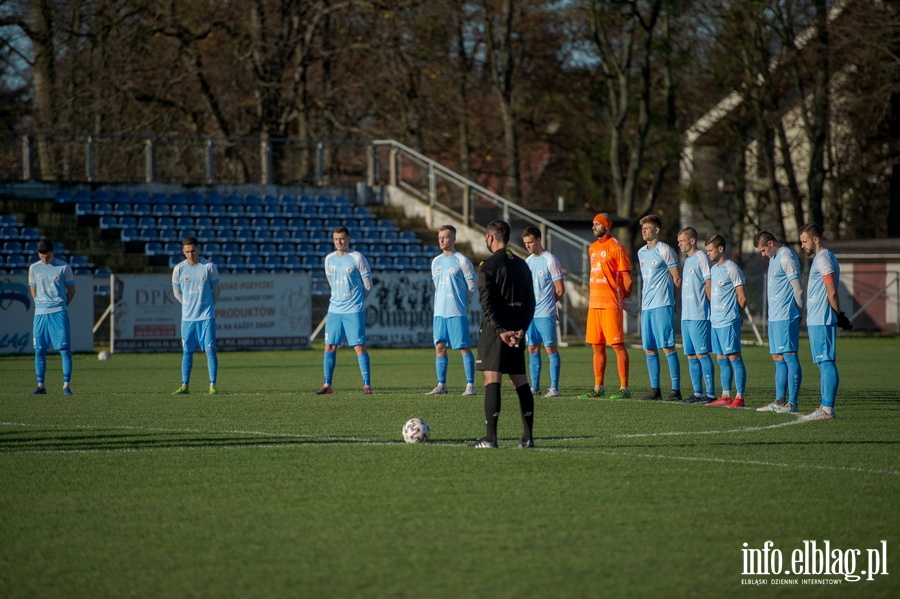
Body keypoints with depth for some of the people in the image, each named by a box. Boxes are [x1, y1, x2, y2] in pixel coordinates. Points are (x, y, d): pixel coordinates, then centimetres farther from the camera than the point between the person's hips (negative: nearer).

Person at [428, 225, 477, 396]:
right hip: (439, 311, 6)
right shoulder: (436, 262, 13)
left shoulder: (462, 261, -6)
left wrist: (458, 299, 5)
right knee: (439, 348, 5)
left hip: (457, 312, -6)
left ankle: (470, 385, -3)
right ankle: (441, 385, 10)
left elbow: (472, 287, -2)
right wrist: (441, 301, 14)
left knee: (464, 348, -5)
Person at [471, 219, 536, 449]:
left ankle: (490, 438, -11)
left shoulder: (489, 266, -8)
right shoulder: (522, 265, 13)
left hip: (495, 332, -6)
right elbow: (530, 301, 9)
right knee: (521, 382, 10)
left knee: (492, 381, -7)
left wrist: (501, 332, -18)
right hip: (517, 332, 6)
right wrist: (521, 329, 0)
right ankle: (528, 436, 8)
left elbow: (488, 304, -17)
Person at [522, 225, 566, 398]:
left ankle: (554, 388, -4)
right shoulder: (527, 262, 13)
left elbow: (560, 290, -5)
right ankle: (535, 387, 12)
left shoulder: (550, 260, -7)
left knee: (551, 348, -5)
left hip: (546, 313, -7)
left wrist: (547, 303, 6)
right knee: (533, 349, 7)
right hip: (530, 312, 7)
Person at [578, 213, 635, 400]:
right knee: (597, 346, 10)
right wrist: (592, 296, 17)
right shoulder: (592, 248, 17)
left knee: (618, 345, -7)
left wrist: (624, 295, -4)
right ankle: (598, 387, 15)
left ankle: (624, 388, -7)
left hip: (611, 304, -8)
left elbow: (627, 276, -7)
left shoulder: (616, 247, -7)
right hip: (594, 303, 8)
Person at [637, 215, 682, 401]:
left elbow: (677, 279, -3)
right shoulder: (641, 253, 16)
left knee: (667, 347, -10)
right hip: (646, 305, 8)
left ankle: (676, 390, -9)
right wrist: (644, 299, 16)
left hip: (662, 305, -8)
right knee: (649, 349, 6)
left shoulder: (664, 251, -6)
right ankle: (655, 390, 12)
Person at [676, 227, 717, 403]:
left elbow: (709, 284, -11)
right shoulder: (687, 261, 19)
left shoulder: (701, 258, -7)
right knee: (691, 355, 8)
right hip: (686, 315, 9)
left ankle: (710, 393, -9)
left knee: (702, 353, -10)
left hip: (699, 316, -9)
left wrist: (711, 307, -15)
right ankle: (698, 393, 12)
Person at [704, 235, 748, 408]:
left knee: (734, 357, -7)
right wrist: (713, 313, 14)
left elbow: (742, 298, -9)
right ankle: (725, 396, 14)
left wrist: (733, 314, 2)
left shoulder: (732, 269, -11)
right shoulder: (714, 269, 15)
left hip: (728, 322, -9)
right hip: (715, 322, 9)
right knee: (721, 360, 10)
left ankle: (739, 397, -8)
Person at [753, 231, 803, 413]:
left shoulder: (786, 258, -13)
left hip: (786, 317, -10)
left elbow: (797, 288, -15)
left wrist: (799, 311, -10)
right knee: (778, 358, 12)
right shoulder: (774, 258, 18)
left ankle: (792, 403, -12)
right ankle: (780, 401, 17)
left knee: (789, 356, -10)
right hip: (774, 316, 10)